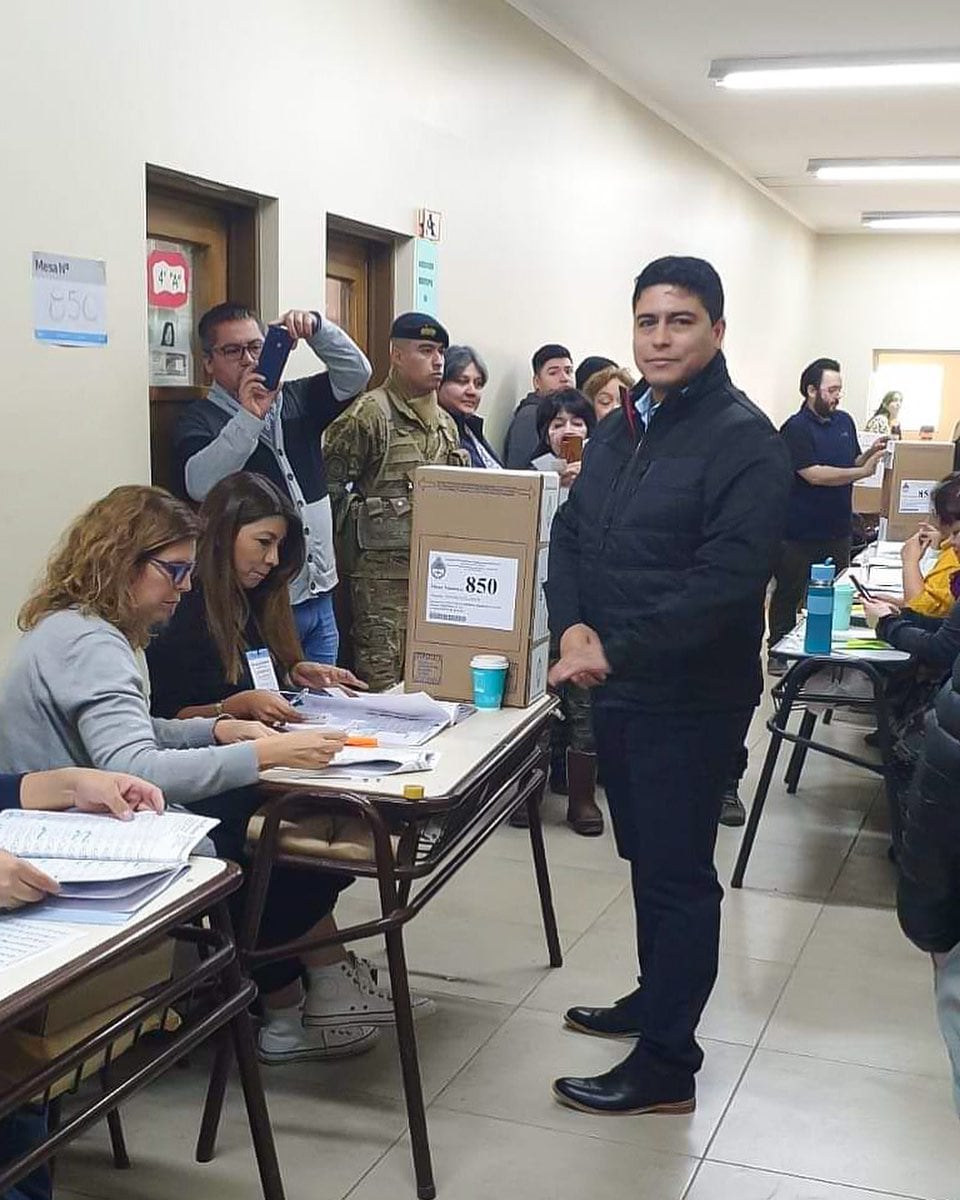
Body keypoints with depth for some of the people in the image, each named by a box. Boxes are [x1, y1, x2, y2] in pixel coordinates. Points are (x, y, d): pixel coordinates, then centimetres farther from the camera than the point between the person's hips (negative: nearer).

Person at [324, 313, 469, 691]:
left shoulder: (445, 422, 17)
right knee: (383, 678, -6)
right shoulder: (368, 414, -9)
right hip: (383, 567, -7)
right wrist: (362, 526, -8)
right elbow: (330, 482, -12)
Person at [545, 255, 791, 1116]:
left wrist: (617, 653, -24)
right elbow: (570, 535, 12)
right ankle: (658, 999, 39)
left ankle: (666, 1067, 13)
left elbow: (728, 576, -23)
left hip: (691, 697, -7)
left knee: (677, 873, 1)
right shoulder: (618, 429, 12)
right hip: (618, 688, 8)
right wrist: (572, 625, -7)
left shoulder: (744, 439, -14)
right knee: (647, 858, 21)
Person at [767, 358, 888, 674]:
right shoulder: (796, 428, -14)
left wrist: (869, 454, -3)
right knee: (789, 594, 5)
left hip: (837, 528, 7)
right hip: (799, 532, -7)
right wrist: (864, 471, -21)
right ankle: (778, 654, 15)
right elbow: (814, 474, -22)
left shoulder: (845, 421, 9)